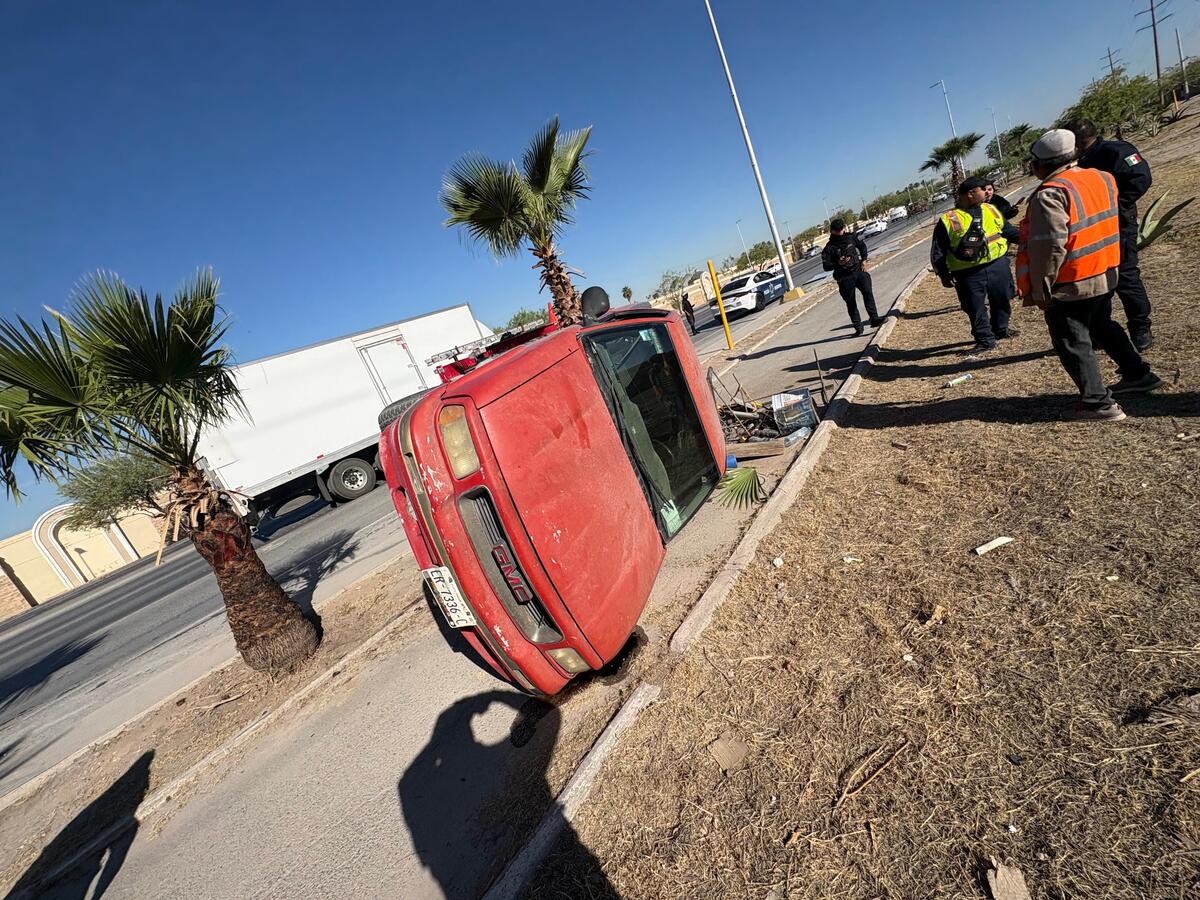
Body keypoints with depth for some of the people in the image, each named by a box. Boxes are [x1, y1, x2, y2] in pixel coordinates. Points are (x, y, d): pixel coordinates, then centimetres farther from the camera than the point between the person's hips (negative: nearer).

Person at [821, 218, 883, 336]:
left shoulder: (851, 237, 5)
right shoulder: (829, 248, -7)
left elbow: (862, 246, 21)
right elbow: (826, 266, -10)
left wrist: (864, 261, 9)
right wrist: (838, 263, -26)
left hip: (858, 270, 3)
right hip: (844, 277, -3)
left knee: (868, 292, -16)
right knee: (851, 303, 3)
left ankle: (874, 319, -18)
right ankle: (858, 327, 12)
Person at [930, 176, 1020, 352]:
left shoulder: (991, 210, 10)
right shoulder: (947, 220, -7)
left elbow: (1009, 230, 20)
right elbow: (937, 251, -5)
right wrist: (943, 275, -9)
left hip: (998, 265, 5)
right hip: (968, 274, -5)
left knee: (1002, 300, 17)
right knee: (976, 309, 2)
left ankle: (1001, 327, 39)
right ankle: (985, 340, 16)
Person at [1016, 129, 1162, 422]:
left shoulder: (1050, 194, -20)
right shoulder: (1101, 178, 8)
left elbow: (1050, 247, -25)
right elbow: (1109, 224, 17)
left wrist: (1040, 290, -20)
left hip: (1070, 286, -9)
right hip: (1106, 274, 9)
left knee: (1072, 343, 2)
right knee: (1102, 326, 27)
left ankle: (1098, 403, 4)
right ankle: (1138, 374, 39)